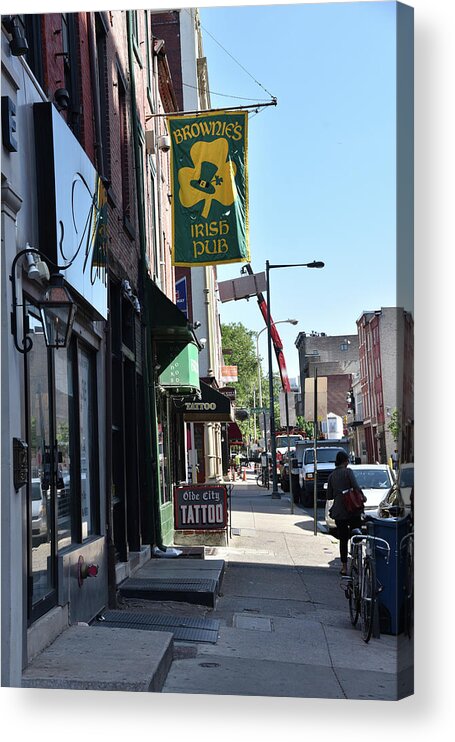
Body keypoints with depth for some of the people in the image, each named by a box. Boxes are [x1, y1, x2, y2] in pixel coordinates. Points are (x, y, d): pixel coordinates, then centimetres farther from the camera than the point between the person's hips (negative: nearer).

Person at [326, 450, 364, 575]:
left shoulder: (332, 475, 8)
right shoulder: (348, 471, -6)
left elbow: (329, 496, 10)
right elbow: (356, 487, -17)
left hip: (338, 512, 4)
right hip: (352, 509, -4)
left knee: (343, 539, 9)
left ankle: (344, 566, 8)